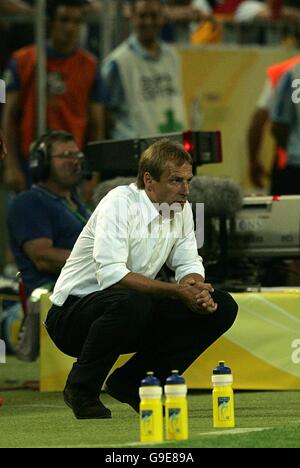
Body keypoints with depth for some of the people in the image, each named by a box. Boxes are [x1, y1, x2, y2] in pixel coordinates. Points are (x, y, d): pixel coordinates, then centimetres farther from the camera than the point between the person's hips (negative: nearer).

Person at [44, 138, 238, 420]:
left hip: (135, 312, 8)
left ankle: (131, 383, 3)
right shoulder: (119, 204, -21)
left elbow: (188, 264, 7)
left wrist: (198, 290, -18)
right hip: (72, 315, -8)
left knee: (221, 308, -6)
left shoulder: (181, 208, 2)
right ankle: (82, 390, -15)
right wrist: (176, 291, -32)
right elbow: (111, 274, -32)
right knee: (130, 303, -41)